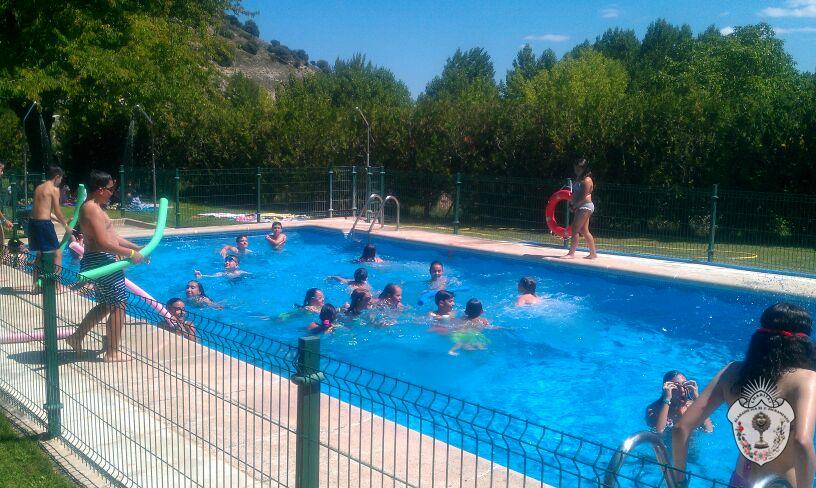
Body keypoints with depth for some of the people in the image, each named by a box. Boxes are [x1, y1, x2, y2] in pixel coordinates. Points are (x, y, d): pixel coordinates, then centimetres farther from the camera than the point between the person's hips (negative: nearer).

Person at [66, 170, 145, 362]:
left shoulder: (95, 207, 17)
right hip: (101, 261, -11)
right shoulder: (92, 209, -16)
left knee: (105, 305, 21)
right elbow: (103, 243, -25)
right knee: (118, 306, -3)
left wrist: (137, 248, 16)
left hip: (100, 262, 11)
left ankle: (77, 337, 29)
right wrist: (130, 254, -20)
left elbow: (112, 237, 21)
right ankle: (112, 352, 4)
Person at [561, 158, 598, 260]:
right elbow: (575, 194, 16)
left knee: (575, 229, -11)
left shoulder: (586, 180, -12)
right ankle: (593, 253, 15)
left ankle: (571, 253, -9)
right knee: (584, 231, 10)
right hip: (581, 207, 10)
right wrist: (572, 203, 1)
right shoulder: (578, 179, 17)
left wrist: (574, 205, -10)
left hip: (585, 206, -10)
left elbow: (583, 197, -17)